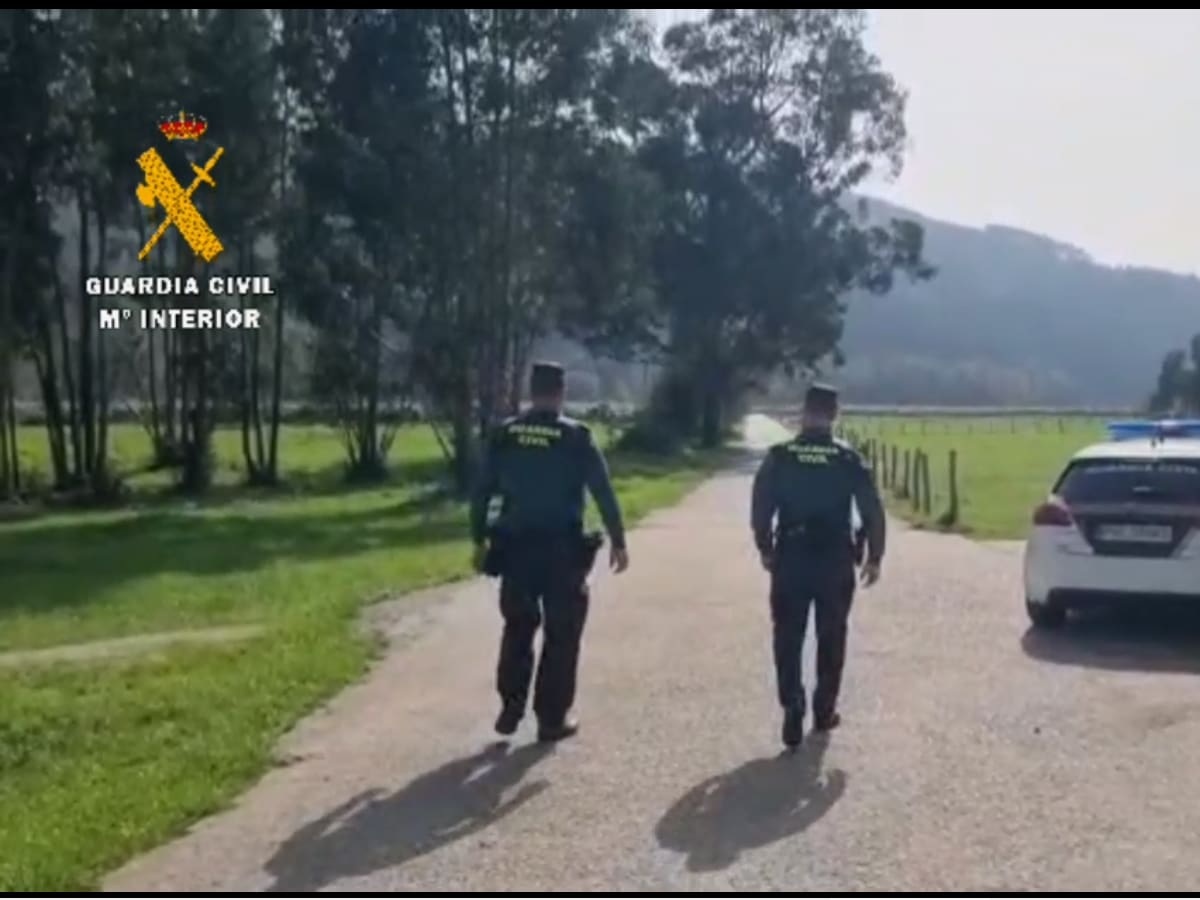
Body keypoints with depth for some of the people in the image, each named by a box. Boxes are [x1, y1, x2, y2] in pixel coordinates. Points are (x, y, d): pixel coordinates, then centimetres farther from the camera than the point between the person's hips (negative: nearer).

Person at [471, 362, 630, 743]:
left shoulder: (504, 435, 1)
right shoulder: (576, 437, -7)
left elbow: (482, 492, 4)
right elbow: (604, 494, -7)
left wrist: (479, 540, 13)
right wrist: (617, 542, 1)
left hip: (515, 548, 3)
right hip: (562, 552, -3)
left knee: (517, 628, 18)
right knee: (561, 635, 7)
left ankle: (510, 707, 16)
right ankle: (552, 718, 10)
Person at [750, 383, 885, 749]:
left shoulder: (779, 456, -4)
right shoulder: (849, 458, -3)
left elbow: (760, 509, -3)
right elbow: (872, 511, -4)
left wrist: (765, 549, 11)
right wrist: (874, 557, 6)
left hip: (790, 560, 0)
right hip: (836, 562, 0)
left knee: (788, 640, 6)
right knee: (831, 639, 14)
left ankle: (793, 710, -7)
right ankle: (824, 711, 20)